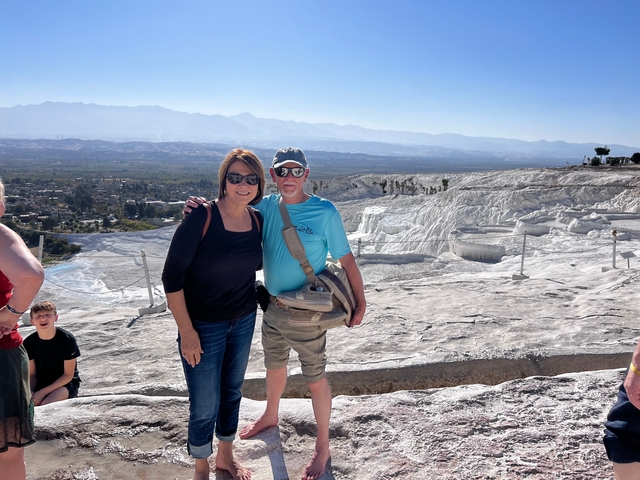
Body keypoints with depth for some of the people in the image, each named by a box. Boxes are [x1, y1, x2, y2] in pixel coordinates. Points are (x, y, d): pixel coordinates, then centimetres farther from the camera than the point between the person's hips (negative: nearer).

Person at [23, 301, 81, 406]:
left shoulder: (67, 339, -18)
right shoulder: (29, 343, -5)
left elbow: (68, 375, -13)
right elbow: (32, 375, 1)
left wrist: (43, 392, -20)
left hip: (65, 383, -4)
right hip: (41, 384, 4)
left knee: (46, 405, -32)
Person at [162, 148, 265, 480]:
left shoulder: (257, 220, -3)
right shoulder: (201, 218, -20)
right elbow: (172, 275, -17)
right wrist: (187, 331, -17)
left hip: (244, 322, 5)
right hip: (204, 326, -5)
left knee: (232, 393, 21)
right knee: (205, 406, 6)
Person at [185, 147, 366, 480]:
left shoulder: (325, 212, -17)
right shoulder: (265, 207, -3)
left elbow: (347, 260, -12)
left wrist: (360, 305, -9)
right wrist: (200, 206, -17)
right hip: (273, 306, 5)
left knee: (315, 380, 9)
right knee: (274, 366, 26)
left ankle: (323, 448, 31)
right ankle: (270, 416, 55)